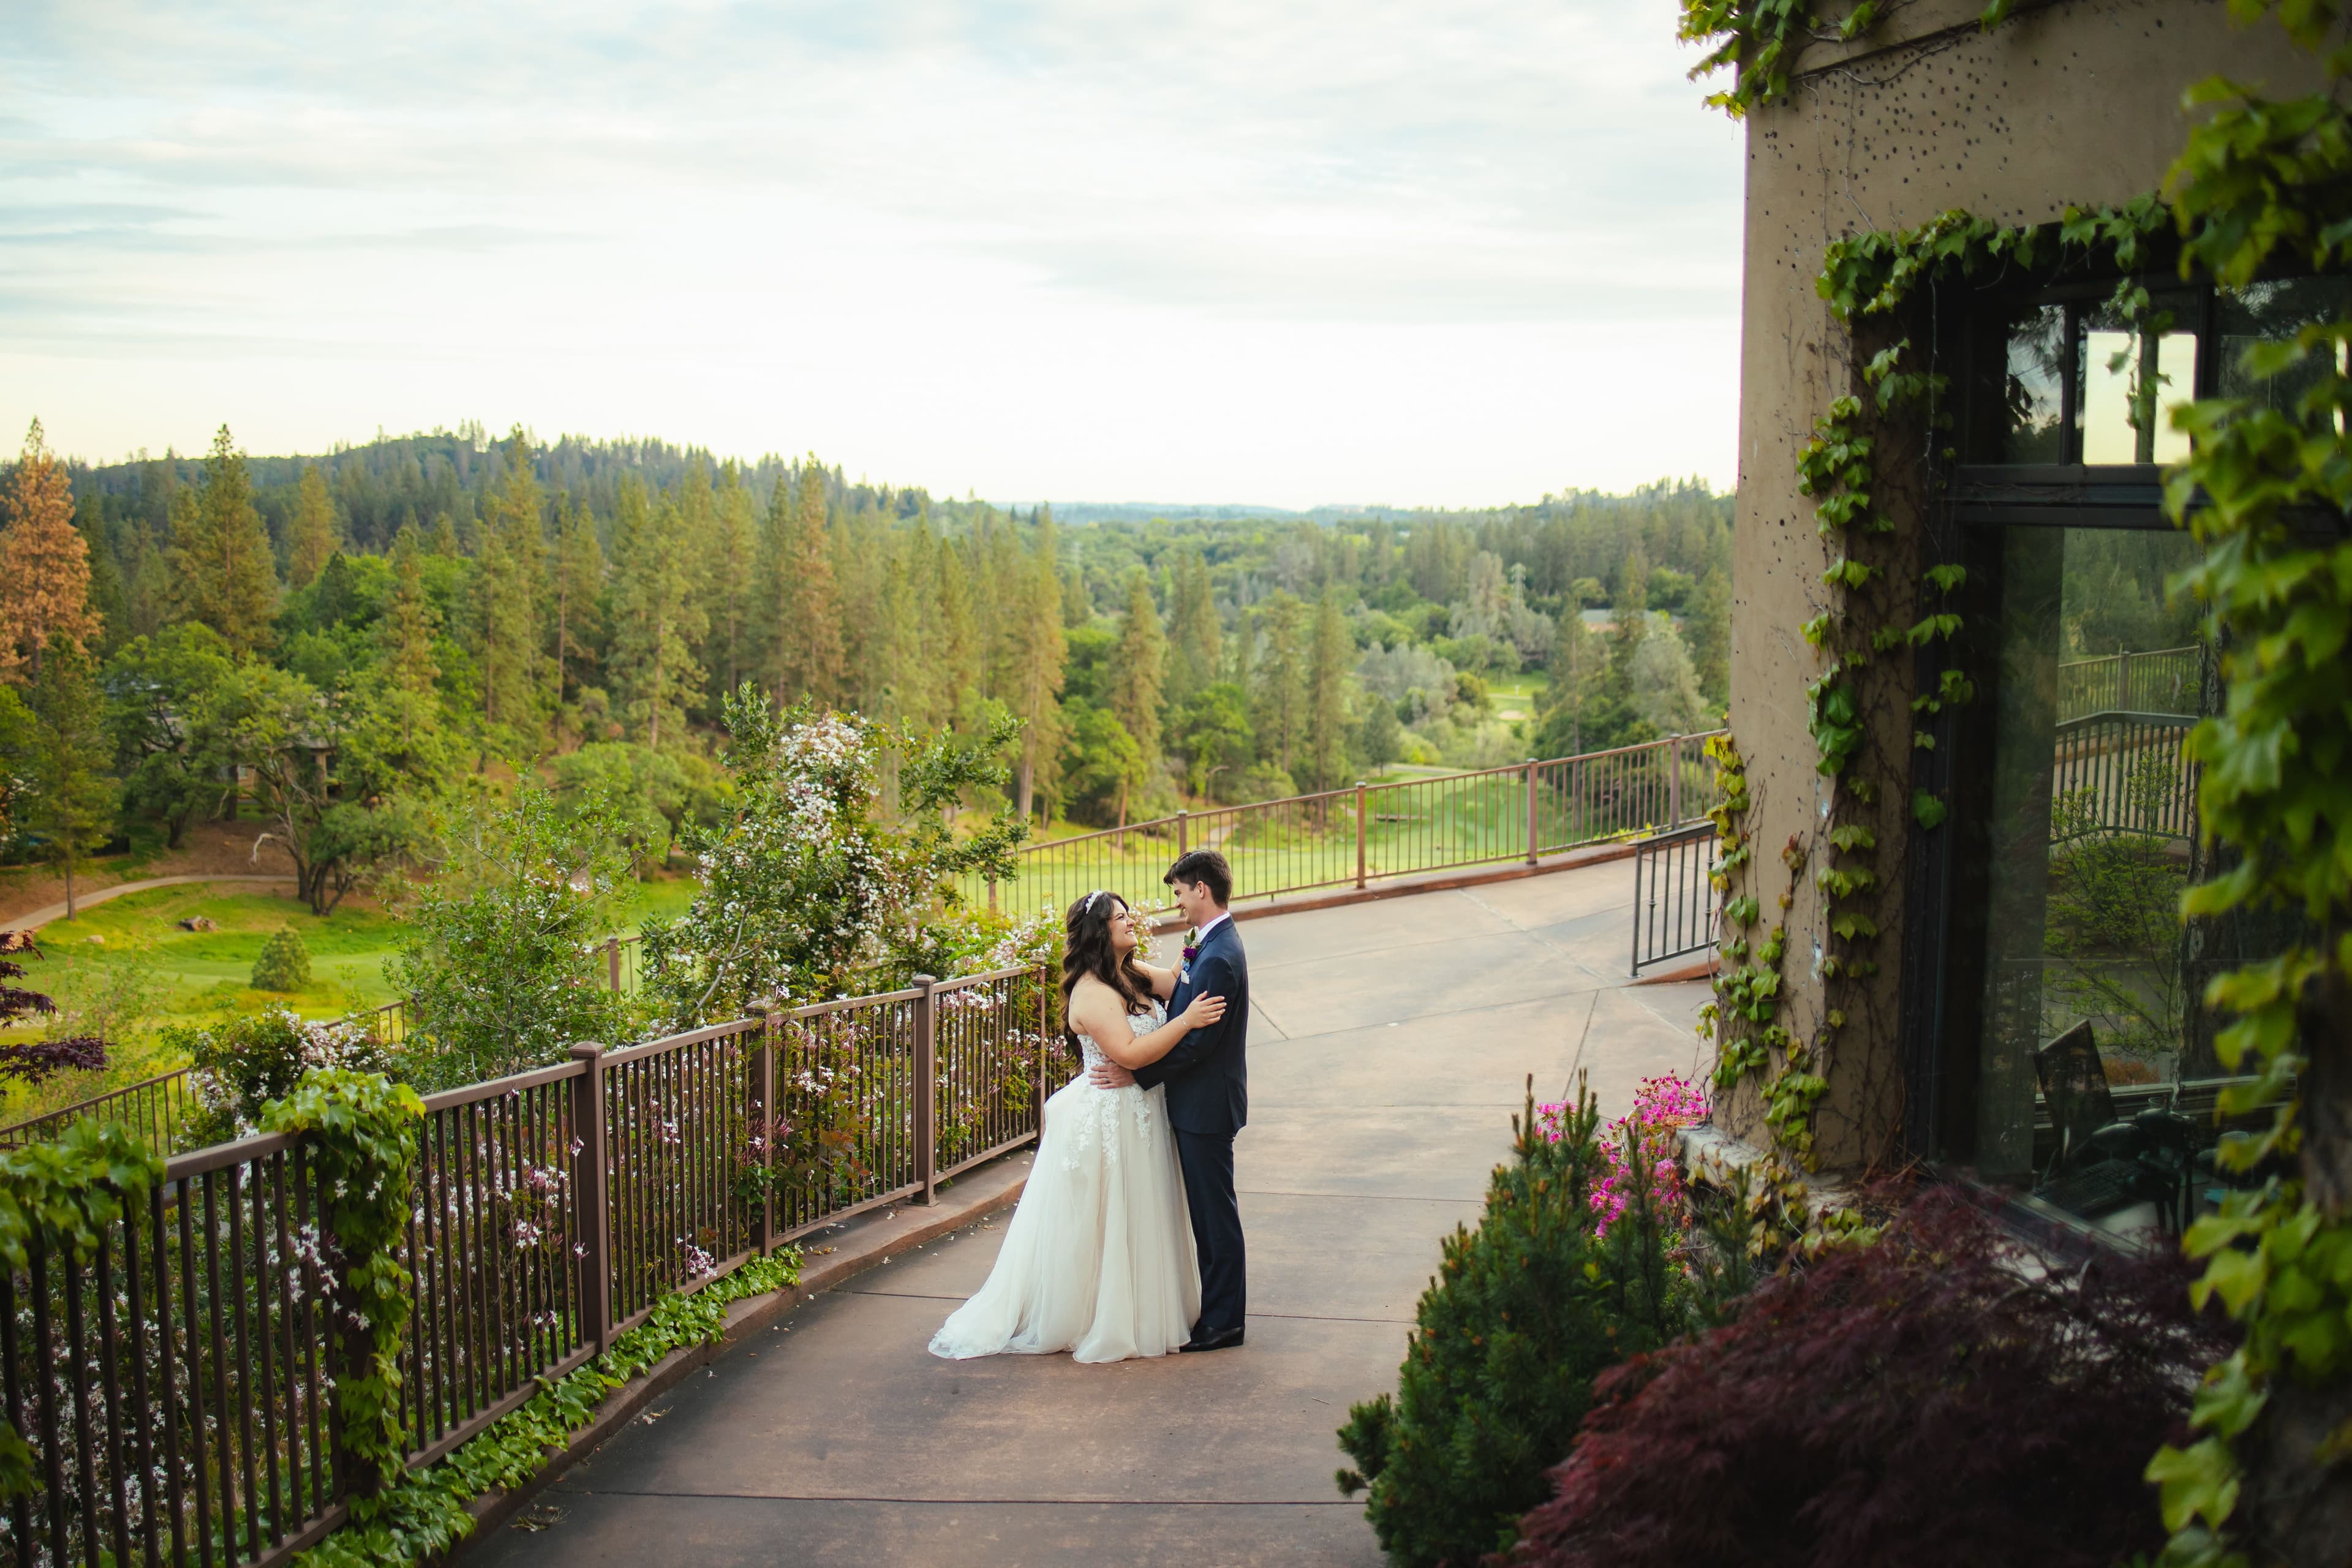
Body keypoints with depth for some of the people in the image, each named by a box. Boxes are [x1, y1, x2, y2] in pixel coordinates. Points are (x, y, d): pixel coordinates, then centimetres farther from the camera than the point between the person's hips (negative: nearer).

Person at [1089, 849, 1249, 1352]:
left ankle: (1223, 1322, 11)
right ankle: (1217, 1306, 27)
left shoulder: (1218, 958, -22)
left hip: (1206, 1104, -10)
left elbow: (1197, 1041, -24)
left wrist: (1135, 1074, -20)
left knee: (1215, 1212, 0)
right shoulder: (1214, 945, 10)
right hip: (1201, 1101, 10)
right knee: (1208, 1210, 17)